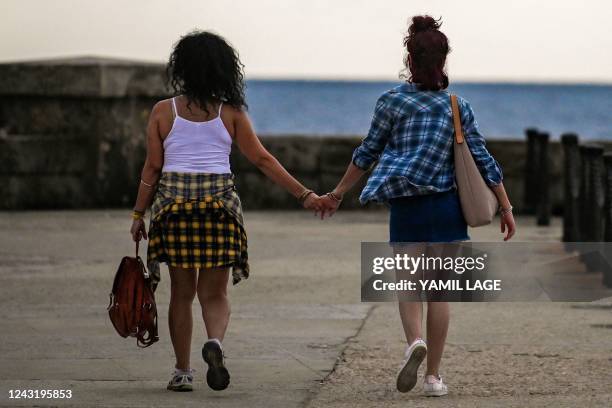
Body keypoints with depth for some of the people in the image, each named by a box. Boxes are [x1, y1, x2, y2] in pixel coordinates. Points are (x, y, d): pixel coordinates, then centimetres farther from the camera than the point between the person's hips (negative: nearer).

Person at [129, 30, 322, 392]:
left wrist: (139, 214, 9)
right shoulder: (230, 113, 2)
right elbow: (263, 160, 1)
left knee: (182, 293, 10)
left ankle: (182, 372, 11)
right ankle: (215, 342, -25)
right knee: (215, 293, 5)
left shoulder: (163, 112, 2)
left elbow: (152, 168, 2)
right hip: (220, 202, 0)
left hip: (173, 202, 0)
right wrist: (304, 194, 5)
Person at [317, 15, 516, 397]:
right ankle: (434, 375, 8)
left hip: (405, 208, -1)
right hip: (446, 206, 1)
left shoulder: (392, 101, -4)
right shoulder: (458, 106, 1)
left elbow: (367, 153, 1)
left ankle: (415, 341, -19)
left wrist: (338, 193, 13)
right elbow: (483, 160, 0)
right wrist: (506, 207, 6)